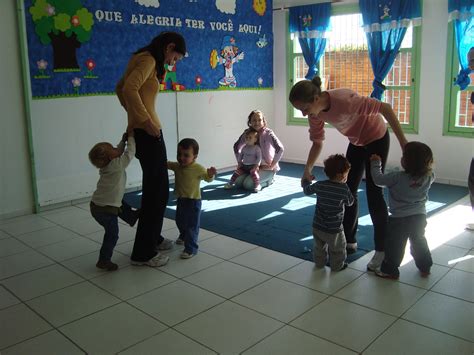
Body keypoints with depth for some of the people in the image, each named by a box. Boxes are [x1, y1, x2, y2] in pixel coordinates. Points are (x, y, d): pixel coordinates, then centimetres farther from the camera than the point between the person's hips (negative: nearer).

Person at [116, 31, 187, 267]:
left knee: (157, 188, 18)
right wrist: (146, 121, -21)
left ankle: (153, 238, 32)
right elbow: (129, 89, -26)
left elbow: (120, 87, 25)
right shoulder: (148, 60, -10)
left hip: (140, 131, 10)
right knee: (156, 191, -4)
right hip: (147, 133, -10)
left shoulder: (142, 59, 19)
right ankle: (143, 253, 4)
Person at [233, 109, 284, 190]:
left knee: (248, 184, -25)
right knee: (238, 182, -15)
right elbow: (236, 147, 16)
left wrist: (272, 165, -22)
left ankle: (269, 180, 4)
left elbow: (280, 149, -26)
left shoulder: (268, 133, -14)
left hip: (267, 168, -6)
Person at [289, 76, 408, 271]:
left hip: (377, 138, -7)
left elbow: (385, 108, -33)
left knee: (374, 193, -7)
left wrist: (403, 142, -33)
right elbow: (317, 142, -4)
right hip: (356, 142, 7)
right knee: (348, 191, 9)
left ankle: (381, 250, 5)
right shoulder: (315, 113, -15)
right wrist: (307, 169, -17)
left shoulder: (344, 99, -37)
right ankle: (349, 241, 24)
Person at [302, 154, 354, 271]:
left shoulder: (319, 185, -9)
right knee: (337, 249, 21)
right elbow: (350, 202, -1)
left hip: (317, 226, 4)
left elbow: (307, 191, 9)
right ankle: (337, 266, 35)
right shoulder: (344, 189, -19)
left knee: (319, 247, 28)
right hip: (334, 230, -4)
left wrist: (305, 181, 30)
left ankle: (319, 262, 44)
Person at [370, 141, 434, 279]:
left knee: (394, 245, 9)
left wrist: (375, 162, 0)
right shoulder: (429, 177, -10)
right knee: (419, 242, 24)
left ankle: (390, 270, 20)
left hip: (399, 219, -5)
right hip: (420, 216, 5)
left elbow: (378, 179, -14)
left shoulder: (397, 178, -25)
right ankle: (425, 268, 37)